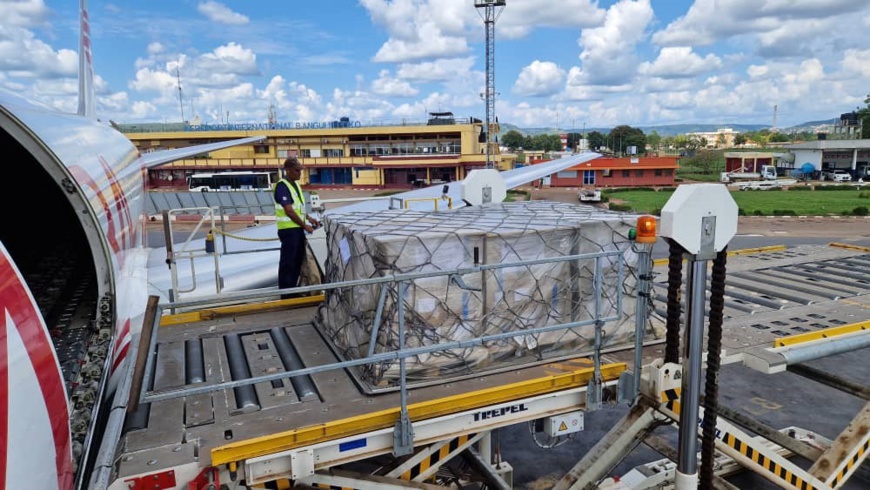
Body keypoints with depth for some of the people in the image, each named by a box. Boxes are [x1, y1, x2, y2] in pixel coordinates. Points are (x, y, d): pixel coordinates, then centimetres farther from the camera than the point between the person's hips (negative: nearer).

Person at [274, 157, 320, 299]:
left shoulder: (296, 184, 12)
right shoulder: (282, 186, -16)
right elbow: (289, 210, -20)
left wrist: (309, 218, 9)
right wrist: (305, 225, -16)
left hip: (298, 228, 9)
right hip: (288, 229, -9)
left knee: (298, 260, 15)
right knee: (287, 262, -3)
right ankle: (286, 294, 4)